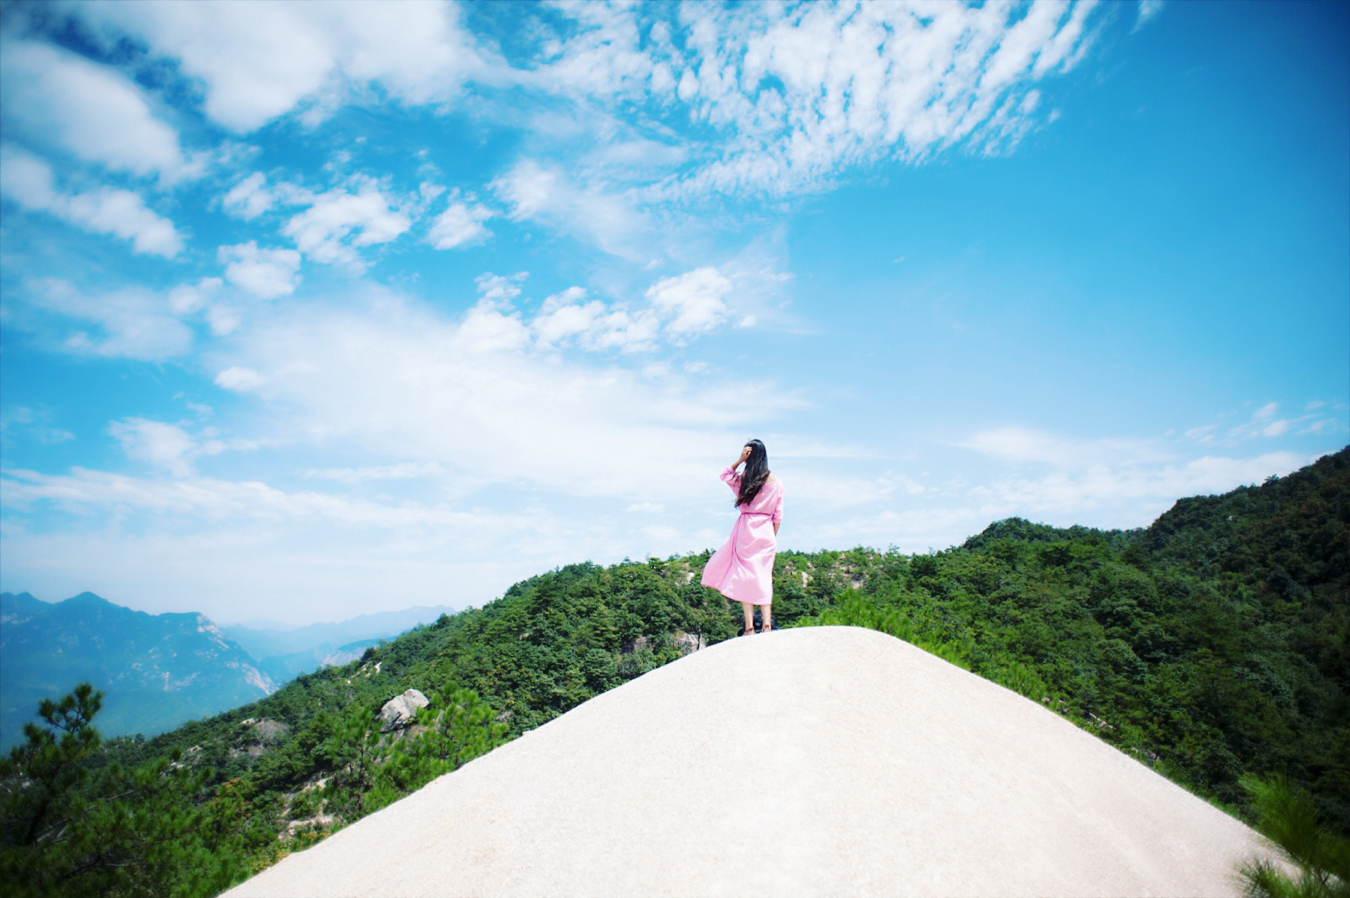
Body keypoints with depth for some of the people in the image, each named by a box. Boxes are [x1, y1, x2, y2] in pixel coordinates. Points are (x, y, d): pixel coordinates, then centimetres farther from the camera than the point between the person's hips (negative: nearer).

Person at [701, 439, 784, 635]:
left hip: (746, 529, -2)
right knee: (765, 576, 7)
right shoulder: (776, 482, 3)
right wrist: (773, 537, 15)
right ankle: (767, 623, 1)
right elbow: (778, 515, 5)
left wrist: (739, 460, 7)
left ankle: (749, 626, -3)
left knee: (745, 575, 0)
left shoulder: (742, 479, -3)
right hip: (767, 532, 2)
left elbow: (725, 475, 19)